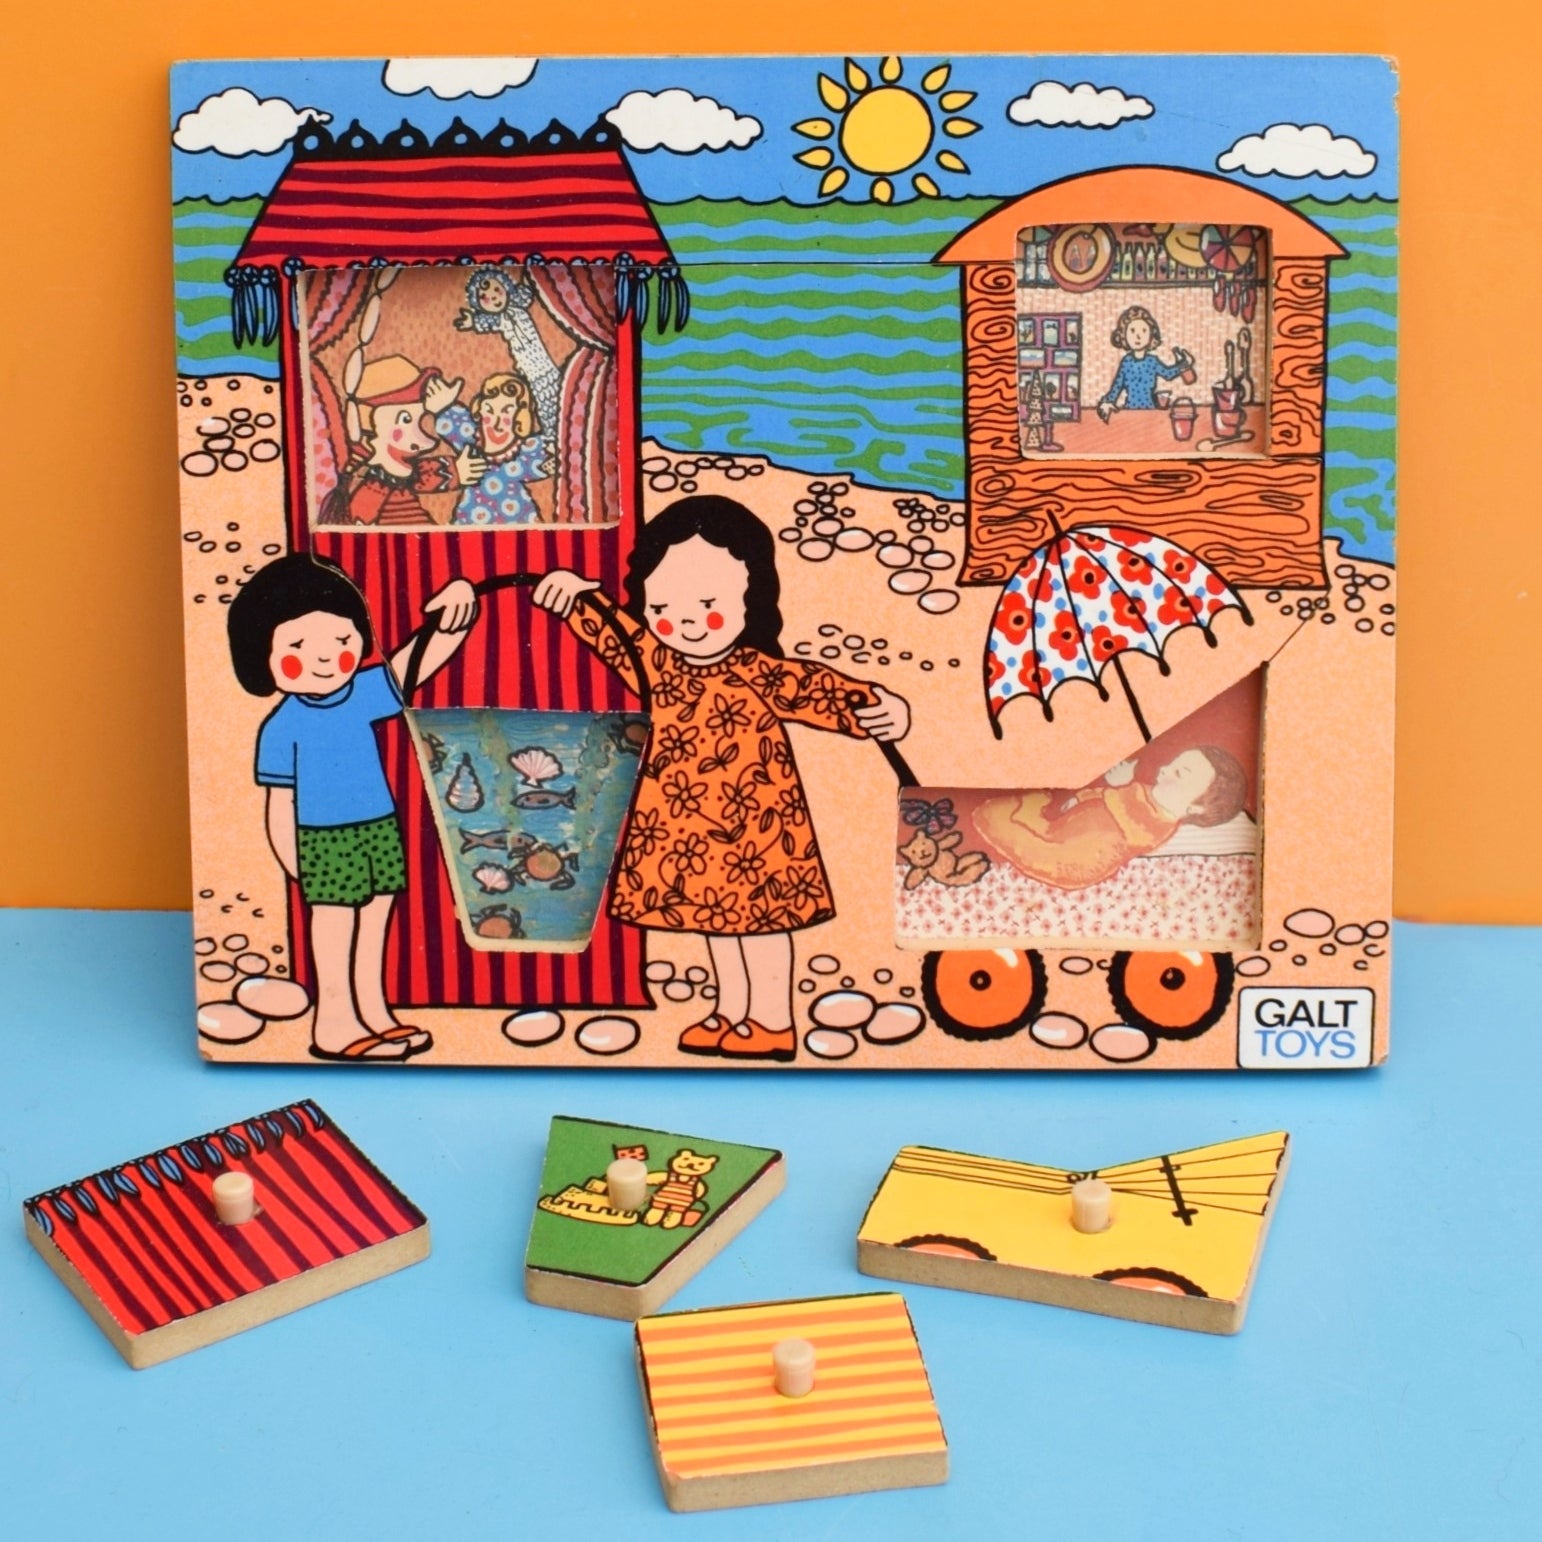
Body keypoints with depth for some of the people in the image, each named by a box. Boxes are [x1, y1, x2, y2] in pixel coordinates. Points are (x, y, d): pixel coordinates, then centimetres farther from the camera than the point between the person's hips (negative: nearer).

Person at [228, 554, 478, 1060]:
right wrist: (294, 863, -8)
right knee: (333, 926, 1)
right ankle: (335, 1024, 11)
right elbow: (280, 801, -7)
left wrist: (454, 613, -22)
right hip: (324, 842, -5)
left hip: (380, 829, 5)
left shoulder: (365, 692, -1)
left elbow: (422, 659, -6)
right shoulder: (283, 727, -12)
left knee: (374, 927, 14)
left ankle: (374, 1014, 26)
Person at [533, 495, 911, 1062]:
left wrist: (877, 707, -36)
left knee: (760, 915, 1)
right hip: (688, 831, 6)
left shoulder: (765, 675, -16)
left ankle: (773, 1021, 11)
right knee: (712, 912, 16)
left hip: (751, 830, -6)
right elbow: (612, 627, 10)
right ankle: (730, 1011, 30)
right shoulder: (657, 663, -1)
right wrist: (575, 594, -3)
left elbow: (819, 689, -22)